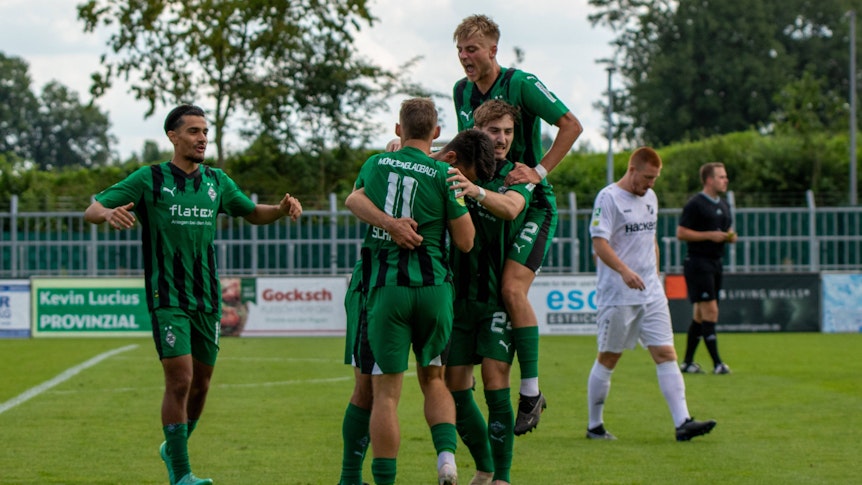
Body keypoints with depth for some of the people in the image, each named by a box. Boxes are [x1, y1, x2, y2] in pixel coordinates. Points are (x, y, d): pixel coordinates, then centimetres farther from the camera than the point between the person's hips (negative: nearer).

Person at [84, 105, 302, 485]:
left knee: (200, 383, 11)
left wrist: (282, 209, 3)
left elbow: (253, 213, 24)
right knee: (180, 379, -14)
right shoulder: (150, 179, -4)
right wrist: (109, 214, -30)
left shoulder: (216, 182, 10)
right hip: (168, 298, -5)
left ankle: (173, 449, 35)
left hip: (207, 298, 5)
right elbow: (91, 211, -6)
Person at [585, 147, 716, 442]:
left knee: (666, 354, -3)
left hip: (651, 294, 7)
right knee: (608, 359, 2)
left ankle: (682, 423, -9)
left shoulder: (650, 198, 15)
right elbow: (599, 243, -18)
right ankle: (594, 426, 14)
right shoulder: (608, 198, -9)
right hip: (616, 295, -7)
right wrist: (624, 271, -32)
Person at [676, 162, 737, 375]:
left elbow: (728, 231, 27)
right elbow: (681, 233, -14)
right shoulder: (695, 204, -10)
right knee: (710, 311, -13)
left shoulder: (723, 206, 16)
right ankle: (717, 363, -14)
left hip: (715, 262, 9)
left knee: (700, 315, 10)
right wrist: (710, 235, -17)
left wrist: (731, 236, 3)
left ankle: (687, 361, 16)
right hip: (698, 263, -9)